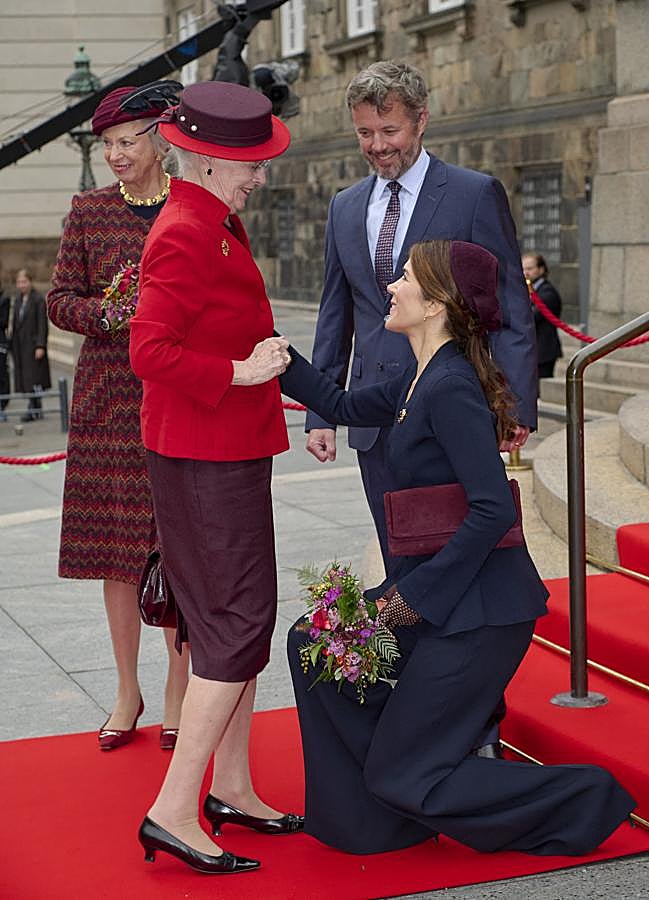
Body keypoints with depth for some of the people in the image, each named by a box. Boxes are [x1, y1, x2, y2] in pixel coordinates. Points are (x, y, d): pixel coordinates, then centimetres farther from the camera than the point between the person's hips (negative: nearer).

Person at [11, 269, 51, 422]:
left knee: (34, 377, -5)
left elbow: (42, 324, -12)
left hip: (33, 344, -7)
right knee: (25, 379, 7)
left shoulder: (38, 299, -8)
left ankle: (35, 409, -1)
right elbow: (15, 322, 15)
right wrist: (13, 344, 11)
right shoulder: (17, 299, 12)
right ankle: (34, 408, 13)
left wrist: (40, 346, -17)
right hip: (20, 344, 7)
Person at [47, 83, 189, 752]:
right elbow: (61, 299, 7)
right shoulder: (88, 211, 7)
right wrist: (111, 314, -12)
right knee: (114, 545, 6)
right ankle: (127, 690, 19)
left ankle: (178, 687, 16)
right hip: (107, 396, 2)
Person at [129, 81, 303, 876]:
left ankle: (232, 789, 25)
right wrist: (239, 373, -22)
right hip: (205, 458, -11)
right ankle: (173, 812, -5)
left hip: (229, 451, 11)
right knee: (236, 624, -9)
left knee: (238, 617, 14)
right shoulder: (184, 236, -18)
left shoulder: (217, 226, 15)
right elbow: (150, 351, -26)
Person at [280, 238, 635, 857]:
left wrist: (414, 594, -19)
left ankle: (586, 801, 7)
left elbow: (492, 509, -25)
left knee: (405, 773, -1)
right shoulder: (423, 380, 10)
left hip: (477, 608, -9)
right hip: (439, 593, 9)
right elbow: (342, 405, 26)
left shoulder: (450, 388, -19)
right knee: (314, 643, 12)